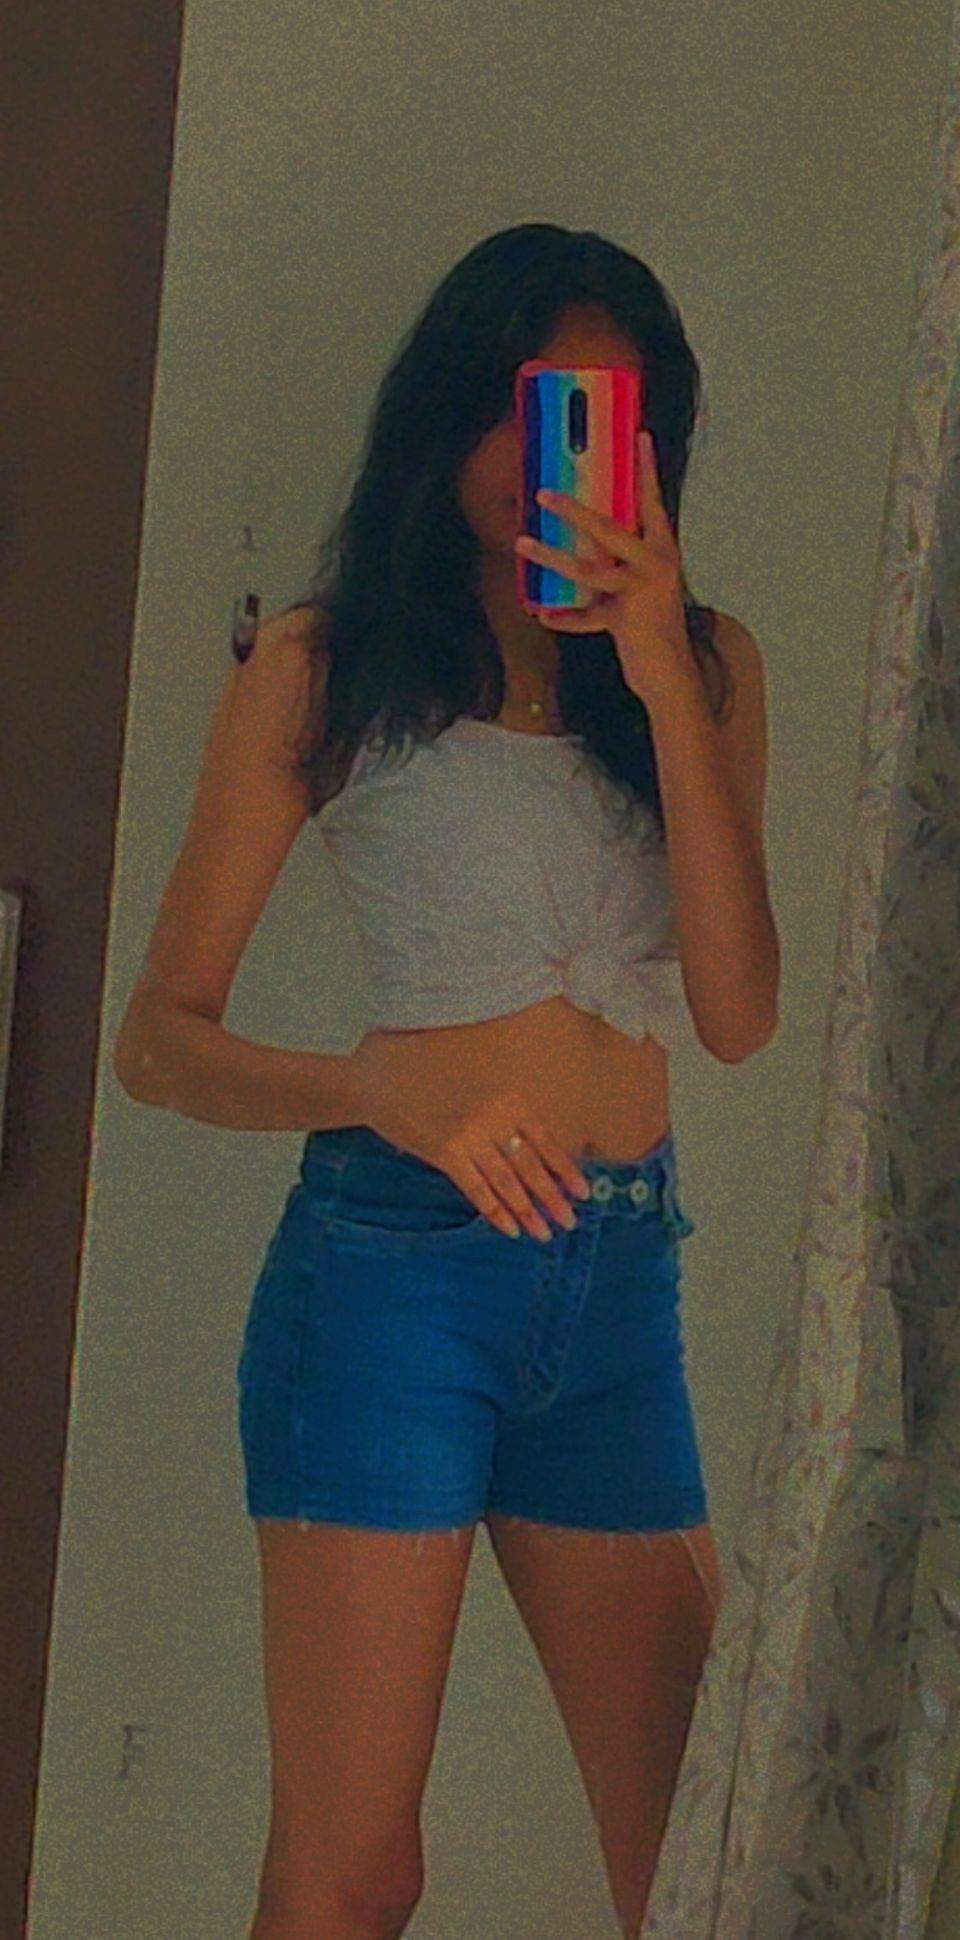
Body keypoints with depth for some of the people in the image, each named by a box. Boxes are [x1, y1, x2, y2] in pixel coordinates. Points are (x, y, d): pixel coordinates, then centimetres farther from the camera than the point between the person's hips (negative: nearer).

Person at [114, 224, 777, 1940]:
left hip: (619, 1281, 4)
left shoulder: (697, 663, 11)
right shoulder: (324, 665, 1)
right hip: (393, 1262, -4)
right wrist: (386, 1089, -20)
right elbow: (159, 1039, -1)